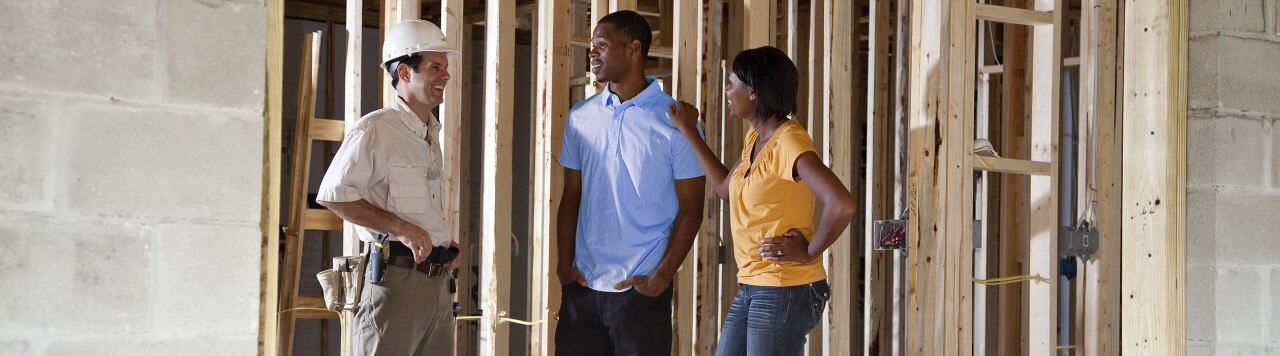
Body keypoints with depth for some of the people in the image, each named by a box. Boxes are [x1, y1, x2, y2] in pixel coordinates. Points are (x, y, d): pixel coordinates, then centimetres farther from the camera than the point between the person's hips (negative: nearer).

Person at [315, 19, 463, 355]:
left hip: (438, 280, 8)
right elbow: (332, 195, -16)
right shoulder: (375, 130, -9)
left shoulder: (431, 135, 20)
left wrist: (448, 244, 10)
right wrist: (400, 229, -20)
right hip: (395, 278, -8)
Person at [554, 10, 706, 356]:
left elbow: (690, 210, -3)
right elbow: (571, 197, 13)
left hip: (641, 289, -4)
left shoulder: (675, 121, -4)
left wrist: (662, 276, -11)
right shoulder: (580, 117, 9)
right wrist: (564, 262, 1)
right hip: (582, 285, 4)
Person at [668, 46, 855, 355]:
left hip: (786, 292, -9)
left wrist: (810, 252, -16)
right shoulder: (755, 138, 11)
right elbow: (725, 188, 26)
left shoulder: (789, 141, -18)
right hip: (751, 288, 9)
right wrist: (689, 132, 27)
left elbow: (842, 205, -29)